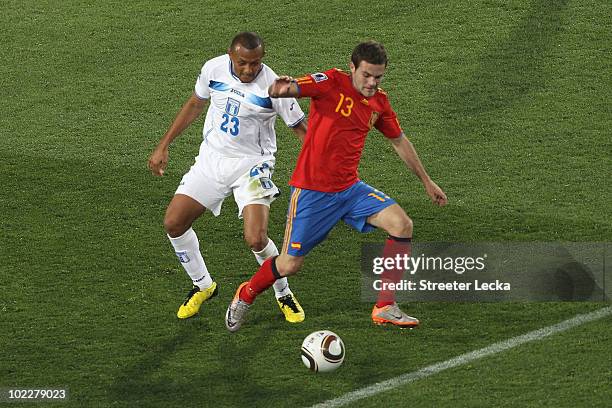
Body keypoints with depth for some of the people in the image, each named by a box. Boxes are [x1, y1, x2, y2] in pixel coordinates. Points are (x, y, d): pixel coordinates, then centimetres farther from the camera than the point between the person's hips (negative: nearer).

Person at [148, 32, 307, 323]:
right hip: (211, 158, 5)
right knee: (173, 223, -3)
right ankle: (203, 286, 21)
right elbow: (195, 104, 11)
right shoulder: (214, 69, -8)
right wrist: (164, 145, 12)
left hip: (251, 165, -5)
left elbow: (300, 129, -8)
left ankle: (284, 295, 7)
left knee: (256, 239, -21)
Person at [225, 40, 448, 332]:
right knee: (290, 265, -3)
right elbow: (291, 89, -27)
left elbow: (399, 141, 21)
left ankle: (385, 307, -8)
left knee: (402, 224, -14)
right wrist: (279, 89, -52)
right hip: (312, 191, -6)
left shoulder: (379, 103, 6)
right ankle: (246, 295, 29)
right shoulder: (332, 83, -12)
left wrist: (426, 181, 28)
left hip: (349, 188, 6)